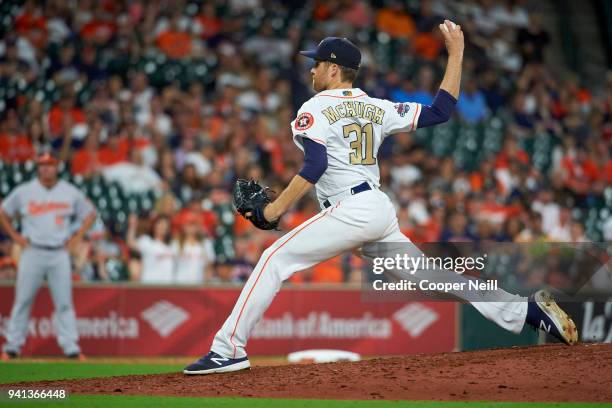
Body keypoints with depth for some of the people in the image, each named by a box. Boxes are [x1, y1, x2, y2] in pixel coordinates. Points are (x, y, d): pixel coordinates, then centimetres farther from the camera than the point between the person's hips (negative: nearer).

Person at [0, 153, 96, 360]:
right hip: (32, 252, -1)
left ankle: (71, 347, 1)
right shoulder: (24, 191, 2)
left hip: (59, 254, 1)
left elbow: (90, 214, 16)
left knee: (64, 302, -1)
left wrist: (77, 237, 6)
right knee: (23, 300, -1)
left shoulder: (70, 192, 5)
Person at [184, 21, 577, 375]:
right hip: (383, 211, 7)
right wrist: (456, 54, 21)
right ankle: (527, 309, 4)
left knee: (274, 260, -4)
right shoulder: (376, 108, 16)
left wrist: (277, 208, -12)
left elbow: (314, 167, -15)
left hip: (349, 211, -7)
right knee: (427, 275, 12)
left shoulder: (315, 109, -2)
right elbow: (440, 111, 13)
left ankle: (229, 349, -12)